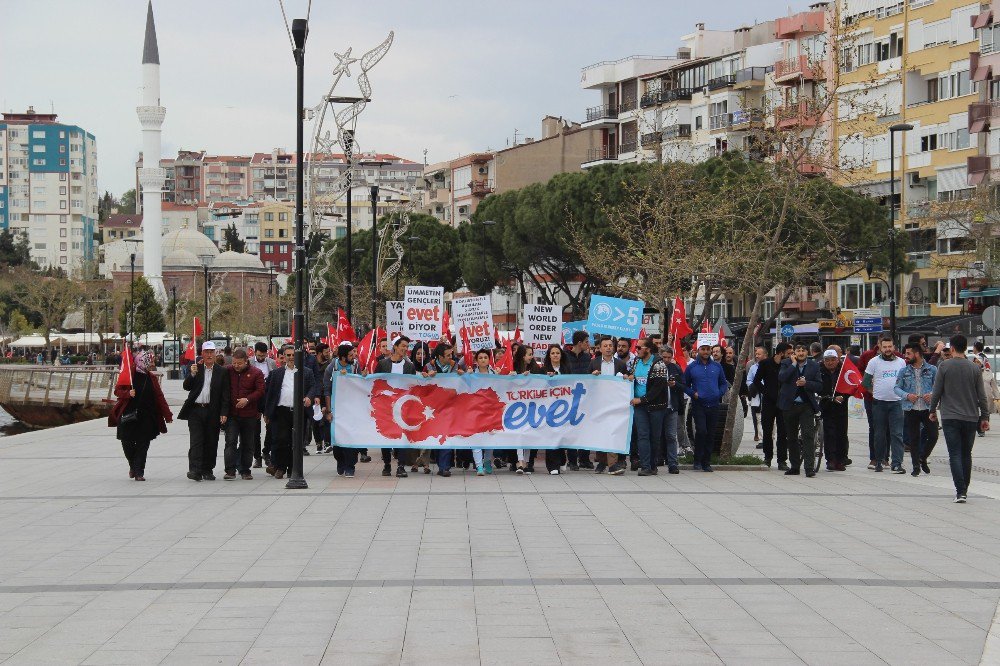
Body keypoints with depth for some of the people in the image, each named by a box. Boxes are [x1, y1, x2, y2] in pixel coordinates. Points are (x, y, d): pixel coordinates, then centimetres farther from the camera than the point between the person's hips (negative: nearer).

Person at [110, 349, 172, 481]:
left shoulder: (151, 378, 9)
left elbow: (159, 397, 11)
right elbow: (117, 391, -2)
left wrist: (167, 415, 7)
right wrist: (128, 393, -23)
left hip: (146, 417, 3)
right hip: (128, 415, -3)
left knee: (142, 445, -2)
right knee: (127, 444, 3)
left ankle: (139, 472, 1)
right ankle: (133, 466, 28)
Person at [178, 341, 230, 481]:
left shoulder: (221, 372, 5)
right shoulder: (196, 368, 7)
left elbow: (225, 395, 4)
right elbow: (186, 387, 1)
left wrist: (224, 413, -4)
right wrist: (192, 374, -16)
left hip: (213, 412, 1)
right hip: (195, 410, -1)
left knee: (211, 442, 6)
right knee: (196, 441, -7)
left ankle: (207, 470, 16)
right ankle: (195, 470, -13)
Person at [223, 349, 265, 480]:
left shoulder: (256, 373, -1)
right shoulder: (228, 371, 4)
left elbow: (260, 391, -4)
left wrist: (248, 399, -18)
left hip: (249, 415, 0)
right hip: (231, 414, 0)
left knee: (247, 444, 7)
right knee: (230, 441, -9)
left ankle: (245, 471, 15)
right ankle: (230, 470, -9)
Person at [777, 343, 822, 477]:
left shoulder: (813, 366, 4)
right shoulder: (787, 364, 3)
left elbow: (819, 386, 0)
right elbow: (781, 378, -15)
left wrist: (806, 383, -16)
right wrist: (794, 364, -14)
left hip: (807, 406, -1)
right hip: (790, 405, 1)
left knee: (808, 436, -12)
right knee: (791, 437, 10)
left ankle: (809, 467, -14)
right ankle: (794, 466, 21)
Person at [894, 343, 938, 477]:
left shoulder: (931, 370, 3)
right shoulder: (904, 371, 5)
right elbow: (896, 387, 5)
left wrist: (932, 395, -15)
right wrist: (907, 395, -13)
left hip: (928, 409, 0)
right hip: (910, 409, 1)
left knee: (933, 435, -4)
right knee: (913, 439, 4)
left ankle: (923, 458, 21)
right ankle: (916, 466, 14)